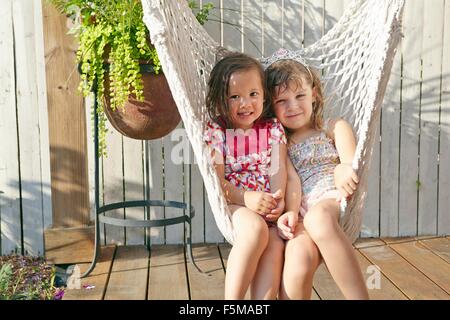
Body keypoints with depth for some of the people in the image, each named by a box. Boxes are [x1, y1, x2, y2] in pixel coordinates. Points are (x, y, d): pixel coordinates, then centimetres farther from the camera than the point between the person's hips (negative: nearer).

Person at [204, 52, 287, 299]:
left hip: (268, 207, 3)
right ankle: (232, 298, -24)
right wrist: (246, 198, -25)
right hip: (232, 205, -3)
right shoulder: (216, 131, 1)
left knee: (274, 243, -28)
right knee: (256, 229, -34)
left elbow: (279, 168, -2)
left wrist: (278, 199, -24)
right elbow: (217, 180, -7)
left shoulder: (273, 129, 11)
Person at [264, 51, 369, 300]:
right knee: (300, 255, -34)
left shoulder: (334, 127, 21)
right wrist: (291, 212, -17)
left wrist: (342, 170, -26)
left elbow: (349, 159, 0)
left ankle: (360, 296, -34)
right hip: (300, 214, 1)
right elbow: (291, 180, 5)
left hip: (333, 201, 0)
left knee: (317, 217, -39)